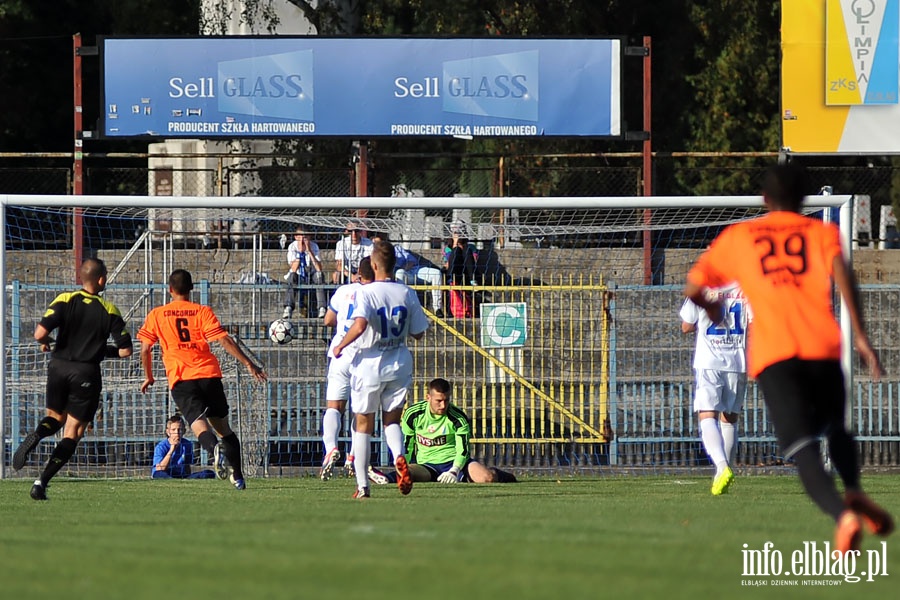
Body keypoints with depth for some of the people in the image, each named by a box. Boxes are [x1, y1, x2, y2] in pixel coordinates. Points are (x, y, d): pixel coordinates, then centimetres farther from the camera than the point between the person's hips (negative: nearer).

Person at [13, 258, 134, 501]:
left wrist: (45, 342, 8)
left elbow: (40, 333, -15)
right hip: (87, 372, -2)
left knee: (55, 417, 25)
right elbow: (126, 350, -4)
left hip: (59, 367, 2)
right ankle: (42, 482, -8)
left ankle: (34, 436, -11)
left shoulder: (65, 300, -4)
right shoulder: (109, 310, -4)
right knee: (73, 432, 5)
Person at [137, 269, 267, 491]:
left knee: (199, 424, -15)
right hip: (209, 373, 2)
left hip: (180, 378, -2)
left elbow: (145, 349, 8)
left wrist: (148, 377, 23)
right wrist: (248, 364, 1)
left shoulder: (156, 315, 10)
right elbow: (225, 341, -1)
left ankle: (216, 449, -48)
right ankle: (238, 476, 12)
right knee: (222, 425, 15)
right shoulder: (203, 312, 8)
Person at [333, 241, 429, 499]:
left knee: (363, 426, 10)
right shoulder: (407, 293, -1)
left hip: (369, 364, -3)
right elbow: (418, 333, 4)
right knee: (392, 420, 16)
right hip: (399, 366, 3)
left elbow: (360, 325, -30)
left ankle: (362, 485, 10)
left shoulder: (365, 293, -14)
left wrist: (340, 346, -15)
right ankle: (399, 457, -16)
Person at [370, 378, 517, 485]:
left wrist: (454, 471, -27)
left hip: (454, 462, 0)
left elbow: (463, 451, -9)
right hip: (426, 466, 0)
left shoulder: (459, 418, -7)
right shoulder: (413, 415, -3)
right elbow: (406, 447, 6)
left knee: (486, 477, -25)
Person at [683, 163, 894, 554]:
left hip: (773, 354, -1)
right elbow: (841, 272, -2)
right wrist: (859, 334, -6)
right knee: (835, 428, 25)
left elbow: (692, 289, 22)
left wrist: (712, 309, 45)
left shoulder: (736, 237, 20)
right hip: (823, 346, 1)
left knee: (802, 449, -11)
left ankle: (842, 513, -38)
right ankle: (853, 490, -5)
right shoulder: (822, 232, 18)